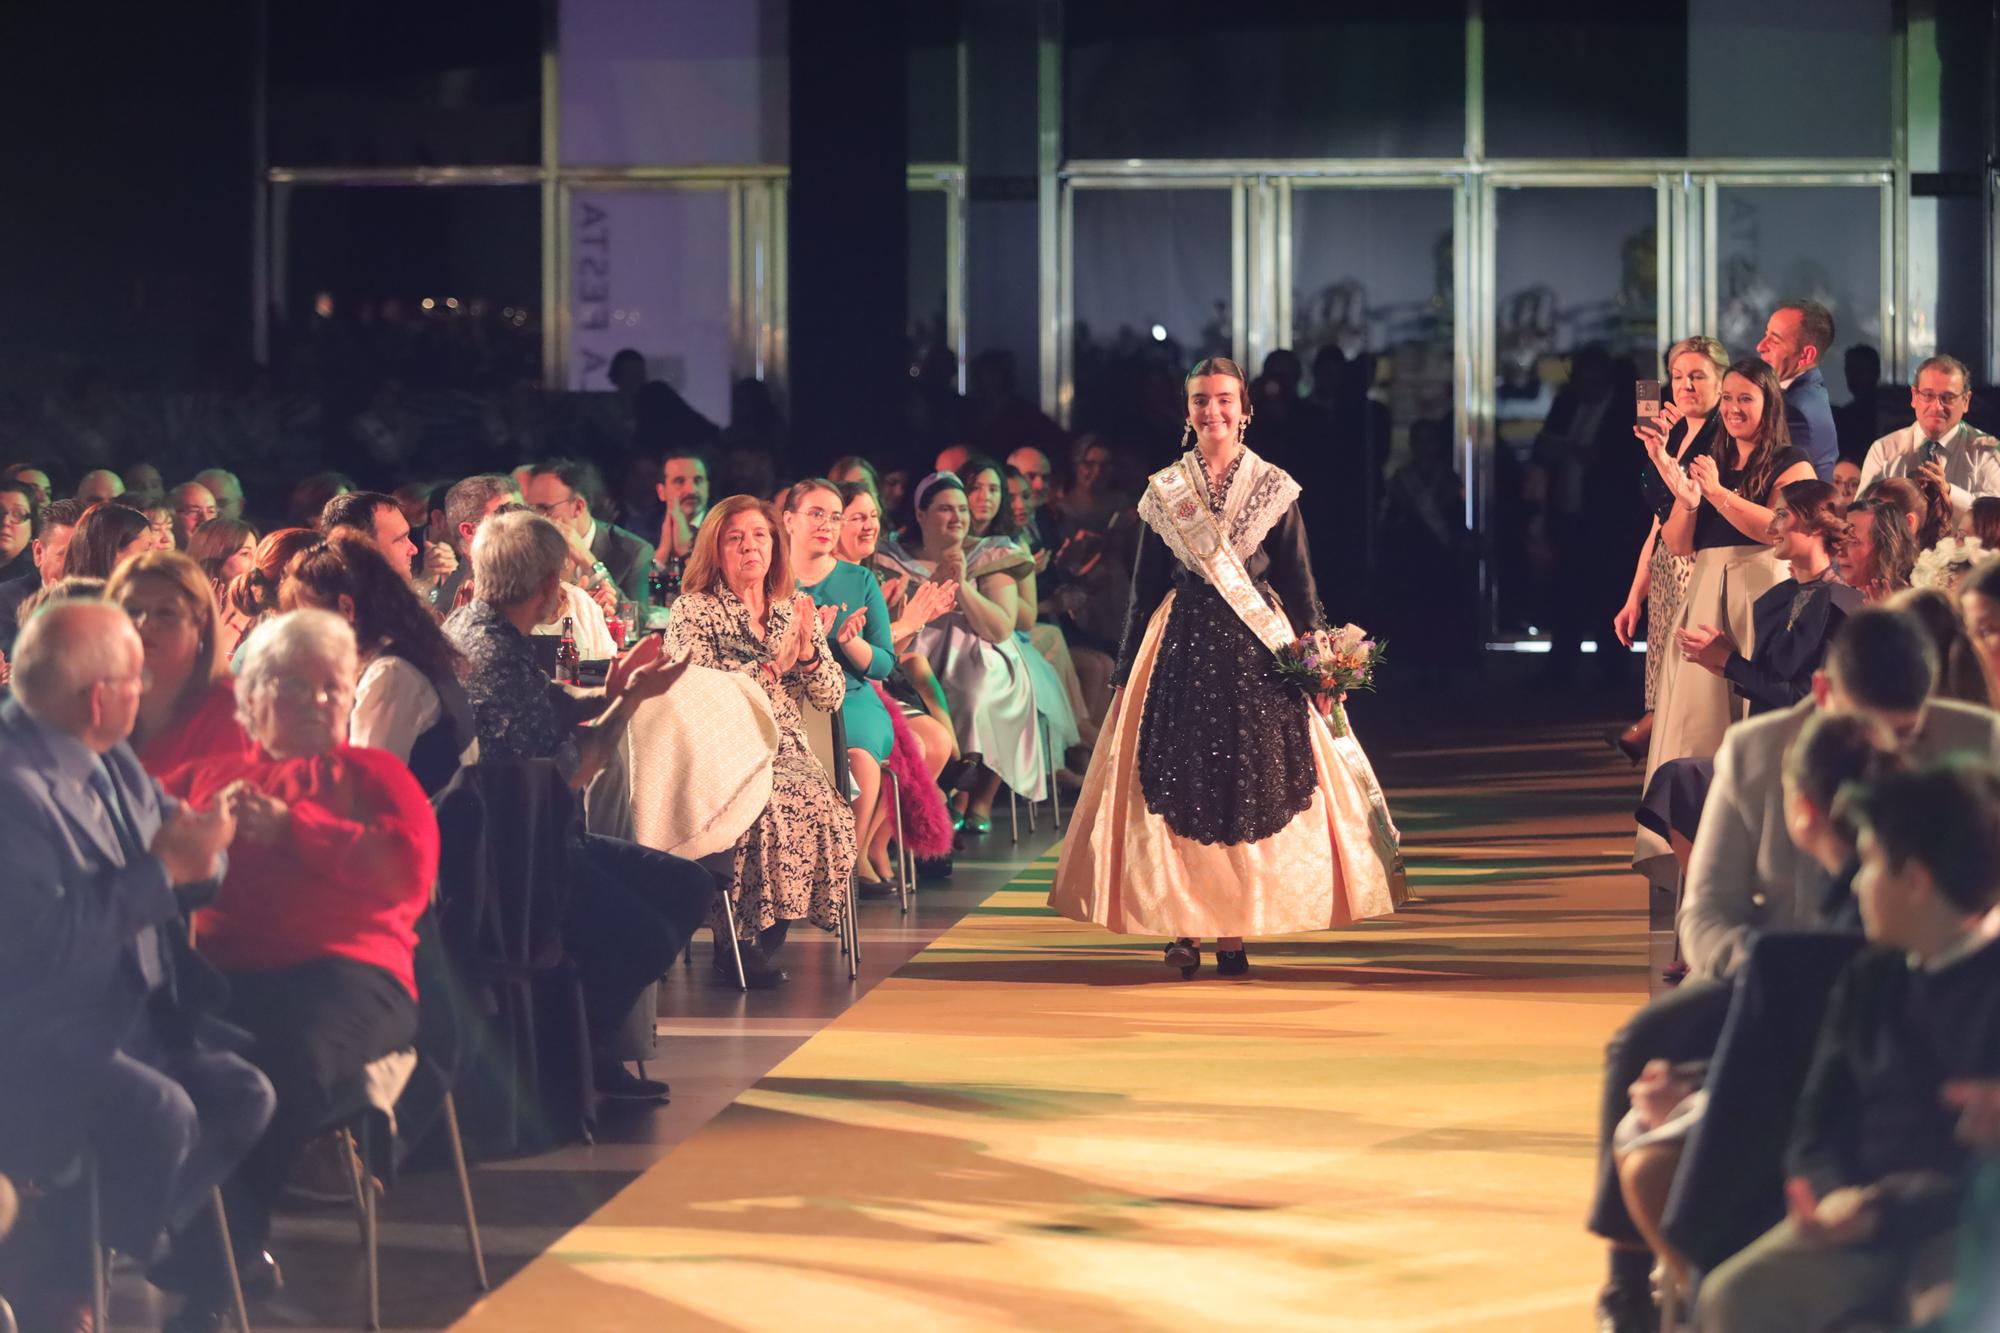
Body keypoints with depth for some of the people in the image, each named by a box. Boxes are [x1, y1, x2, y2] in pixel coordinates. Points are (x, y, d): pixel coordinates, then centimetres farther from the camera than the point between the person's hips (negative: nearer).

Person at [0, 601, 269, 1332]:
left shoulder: (112, 764, 6)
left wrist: (198, 851, -10)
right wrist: (163, 867, -24)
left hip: (123, 1014, 10)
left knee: (243, 1096, 0)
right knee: (156, 1112, -27)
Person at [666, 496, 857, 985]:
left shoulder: (797, 610, 16)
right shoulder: (693, 611, 2)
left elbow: (831, 698, 11)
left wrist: (808, 651, -8)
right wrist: (772, 667, -14)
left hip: (787, 755, 4)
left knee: (825, 807, -29)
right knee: (768, 806, -35)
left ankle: (762, 941, -17)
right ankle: (736, 941, -20)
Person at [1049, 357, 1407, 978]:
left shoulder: (1273, 488, 4)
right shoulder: (1164, 491, 7)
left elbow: (1299, 583, 4)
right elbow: (1145, 589, 10)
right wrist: (1127, 672, 8)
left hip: (1255, 647, -1)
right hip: (1182, 644, 1)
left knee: (1250, 780, -2)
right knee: (1178, 779, -3)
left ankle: (1232, 932, 4)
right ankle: (1181, 930, 2)